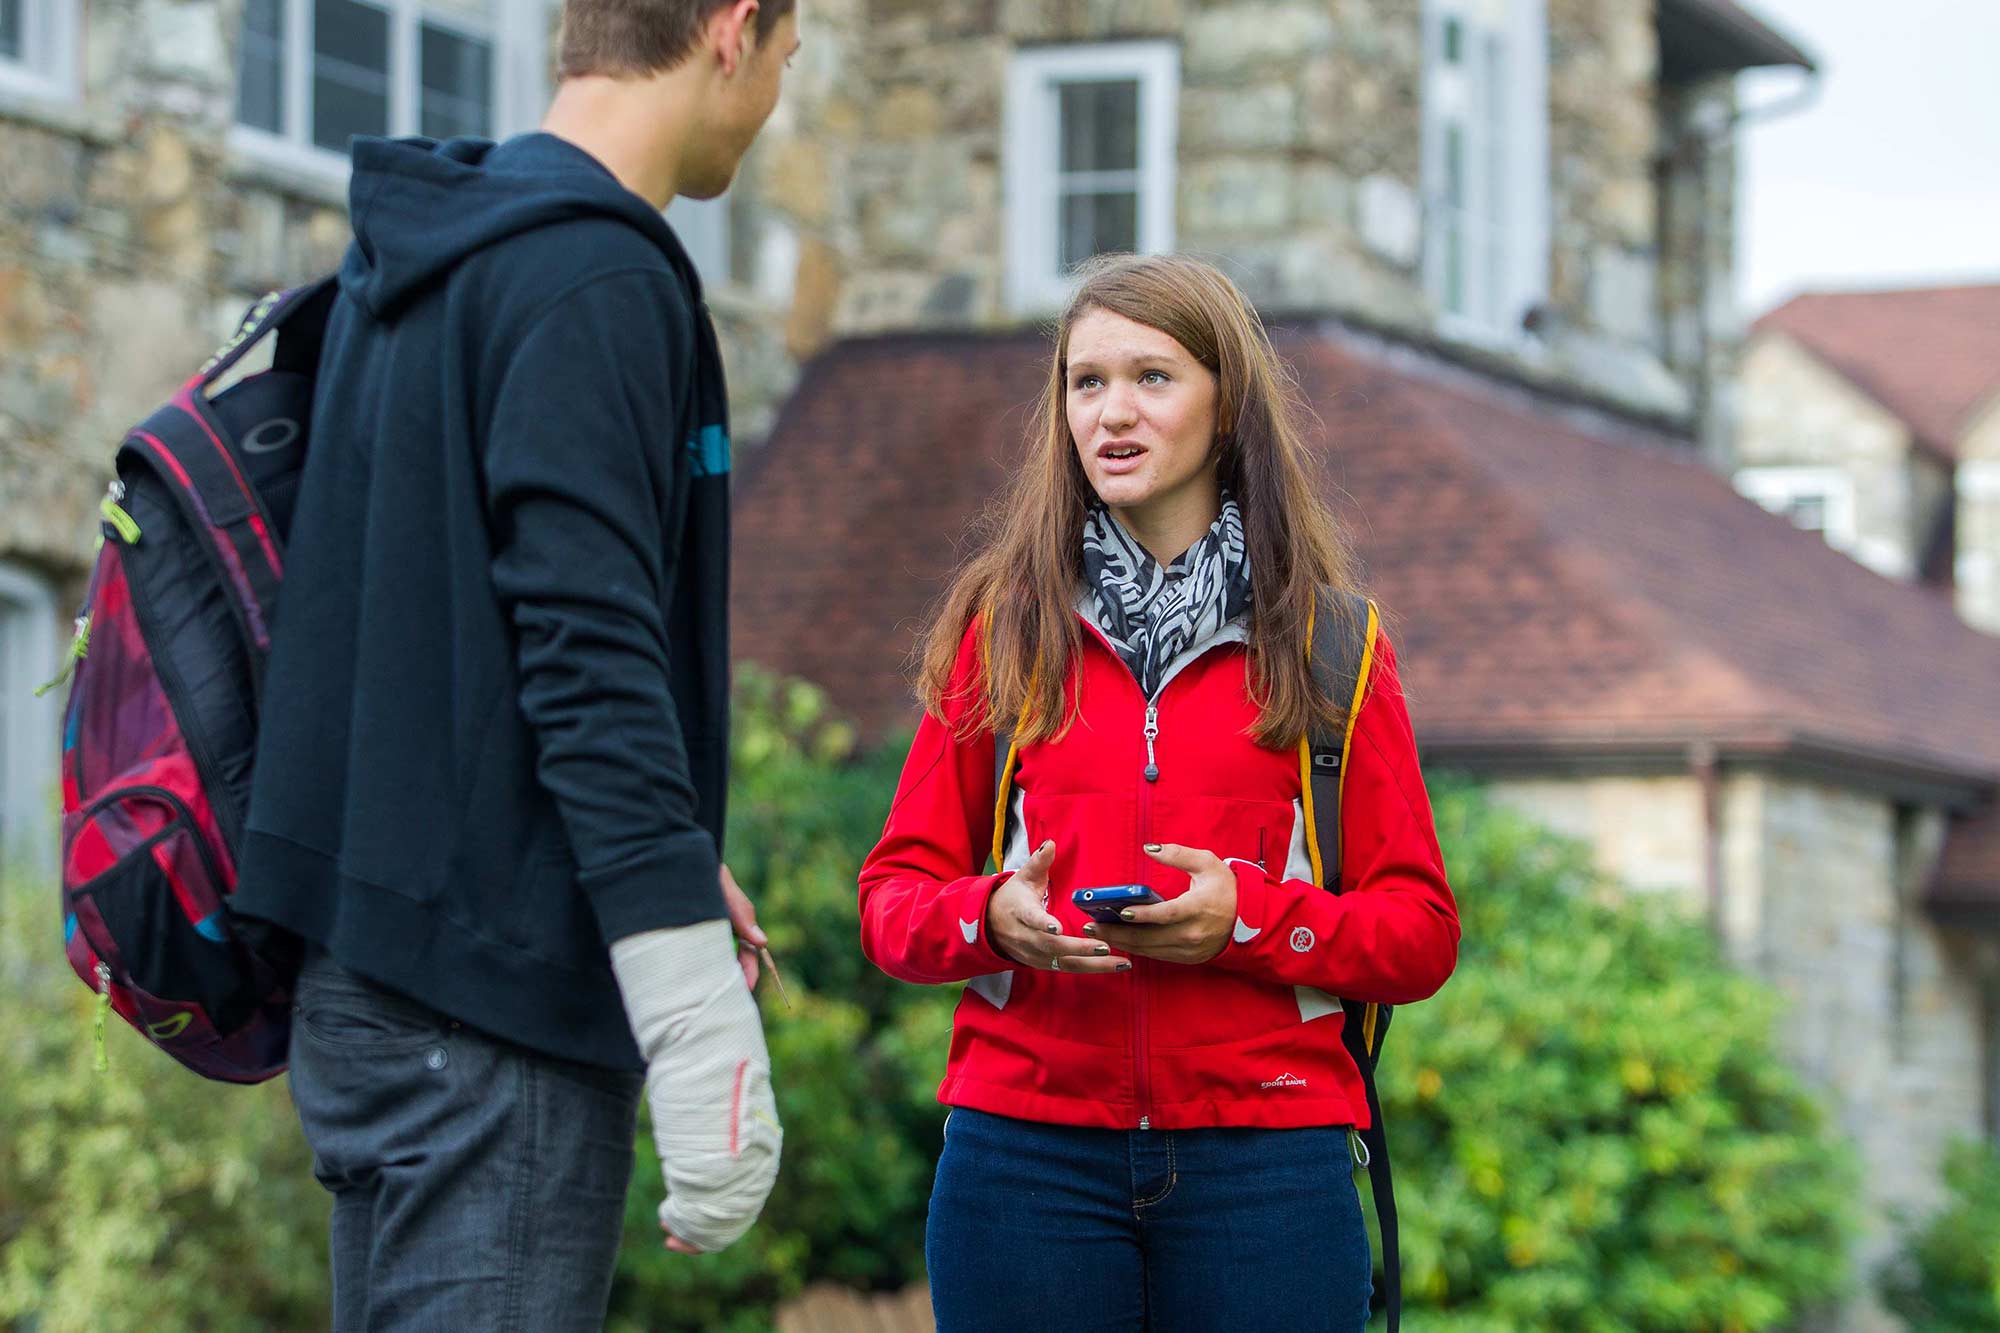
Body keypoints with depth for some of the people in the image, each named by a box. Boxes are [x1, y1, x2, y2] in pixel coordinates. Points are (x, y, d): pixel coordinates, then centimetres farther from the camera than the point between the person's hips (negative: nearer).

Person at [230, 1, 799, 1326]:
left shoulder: (410, 258, 16)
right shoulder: (595, 282, -14)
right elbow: (590, 658, -21)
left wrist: (661, 861, 24)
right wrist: (707, 1036, -22)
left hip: (375, 968, 10)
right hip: (496, 1003, -10)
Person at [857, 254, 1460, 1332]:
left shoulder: (1324, 640, 7)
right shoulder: (1003, 626, 10)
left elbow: (1420, 931, 5)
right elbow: (894, 895, 10)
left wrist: (1250, 918, -12)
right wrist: (990, 917, -12)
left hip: (1264, 1154, 0)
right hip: (1027, 1148, 1)